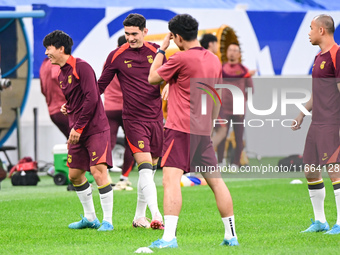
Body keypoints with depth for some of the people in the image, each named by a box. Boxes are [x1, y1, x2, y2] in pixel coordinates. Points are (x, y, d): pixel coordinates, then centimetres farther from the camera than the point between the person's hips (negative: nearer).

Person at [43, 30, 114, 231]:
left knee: (98, 170, -16)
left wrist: (78, 127, -18)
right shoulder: (62, 74, 14)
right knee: (75, 174, 10)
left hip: (95, 128, -9)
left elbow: (91, 98, -19)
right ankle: (90, 218, 23)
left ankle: (108, 221, -12)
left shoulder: (81, 67, -12)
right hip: (78, 132, 9)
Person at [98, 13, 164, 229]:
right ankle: (156, 216, -28)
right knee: (145, 168, -17)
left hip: (156, 118, 3)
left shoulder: (156, 52, 5)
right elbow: (101, 85, 8)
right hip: (133, 120, -3)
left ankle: (139, 217, 21)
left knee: (150, 170, 9)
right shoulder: (117, 56, 0)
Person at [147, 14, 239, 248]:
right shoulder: (214, 60, 11)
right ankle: (231, 235, 15)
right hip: (203, 131, 7)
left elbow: (152, 78, 1)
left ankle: (169, 237, -23)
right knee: (216, 181, 12)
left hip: (181, 128, -7)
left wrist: (161, 49, 10)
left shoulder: (181, 58, -11)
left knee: (171, 180, -12)